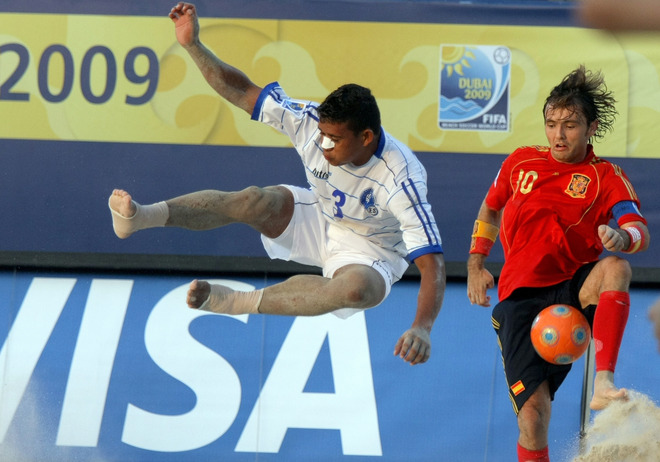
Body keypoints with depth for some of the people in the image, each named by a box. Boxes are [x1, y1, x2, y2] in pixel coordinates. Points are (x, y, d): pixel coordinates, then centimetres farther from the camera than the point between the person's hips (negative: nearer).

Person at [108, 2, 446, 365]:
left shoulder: (401, 179, -34)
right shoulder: (311, 120, -21)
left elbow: (431, 264, -37)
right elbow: (241, 91, -14)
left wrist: (422, 328, -53)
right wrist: (193, 45, -28)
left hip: (368, 251, -4)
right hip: (316, 218, 4)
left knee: (357, 288, -42)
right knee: (257, 201, -28)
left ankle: (236, 302, -37)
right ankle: (142, 216, -47)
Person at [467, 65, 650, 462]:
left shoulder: (607, 177, 0)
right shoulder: (521, 162, 9)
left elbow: (640, 232, -16)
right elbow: (490, 208, 27)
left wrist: (622, 237, -40)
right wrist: (476, 266, 17)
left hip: (574, 292, -1)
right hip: (520, 296, 1)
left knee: (616, 269, -37)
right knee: (534, 413, -16)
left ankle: (604, 384, -45)